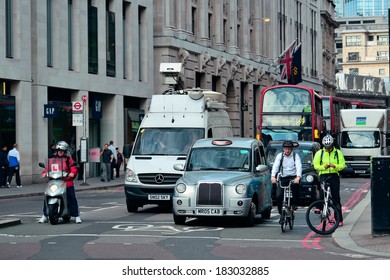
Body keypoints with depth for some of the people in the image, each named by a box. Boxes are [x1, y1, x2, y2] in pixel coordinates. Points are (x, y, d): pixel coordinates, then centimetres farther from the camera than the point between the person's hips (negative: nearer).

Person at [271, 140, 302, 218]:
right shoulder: (280, 156, 5)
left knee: (295, 184, -36)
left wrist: (298, 177, -33)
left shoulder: (295, 156, 1)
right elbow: (275, 166, -9)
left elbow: (299, 166, -14)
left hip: (293, 177, -1)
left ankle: (294, 204, -15)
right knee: (278, 196, -15)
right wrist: (273, 176, -28)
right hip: (283, 178, 1)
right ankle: (281, 213, 4)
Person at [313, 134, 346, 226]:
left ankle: (339, 219, 3)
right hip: (323, 175, 0)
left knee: (336, 198, 1)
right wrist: (324, 167, -16)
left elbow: (342, 165, 2)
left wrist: (335, 166, -18)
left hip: (334, 176, 0)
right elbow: (316, 165, 3)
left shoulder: (338, 153, 5)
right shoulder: (319, 153, 5)